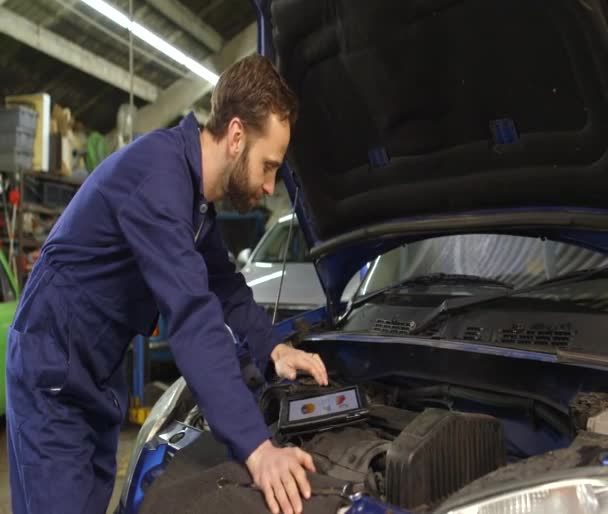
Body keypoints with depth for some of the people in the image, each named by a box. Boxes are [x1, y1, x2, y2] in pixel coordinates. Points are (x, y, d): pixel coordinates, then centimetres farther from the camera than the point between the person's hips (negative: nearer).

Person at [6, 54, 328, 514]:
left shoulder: (196, 188, 3)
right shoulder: (158, 171, -28)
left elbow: (223, 285, 13)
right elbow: (191, 311, -37)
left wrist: (272, 347, -3)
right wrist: (255, 446, -38)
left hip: (101, 372, 9)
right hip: (53, 371, -9)